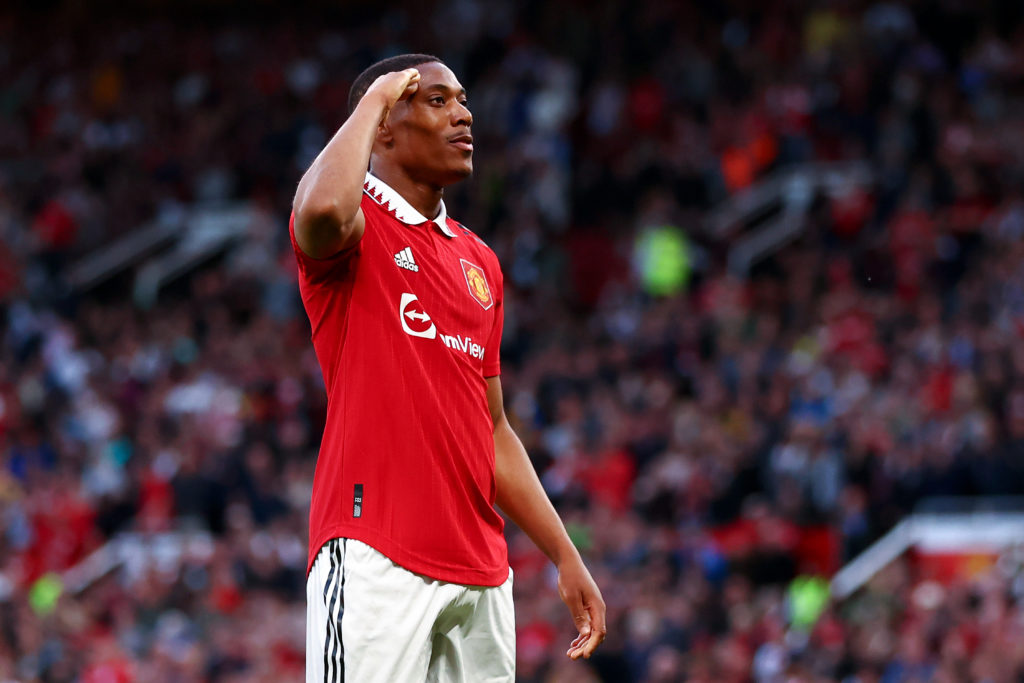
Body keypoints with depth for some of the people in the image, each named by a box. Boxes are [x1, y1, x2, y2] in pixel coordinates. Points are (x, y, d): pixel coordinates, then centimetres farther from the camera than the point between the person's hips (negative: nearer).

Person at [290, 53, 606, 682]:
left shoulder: (479, 260, 21)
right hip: (375, 556, -7)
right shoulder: (357, 224, 0)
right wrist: (375, 97, -10)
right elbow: (324, 209, -28)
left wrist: (566, 557, 20)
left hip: (480, 572, 7)